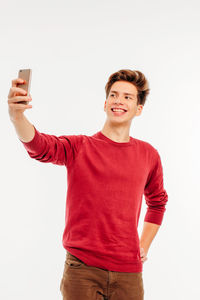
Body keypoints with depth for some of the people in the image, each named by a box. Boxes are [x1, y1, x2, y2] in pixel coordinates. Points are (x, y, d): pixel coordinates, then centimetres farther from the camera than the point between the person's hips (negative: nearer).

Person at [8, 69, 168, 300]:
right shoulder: (79, 147, -1)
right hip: (82, 269, -2)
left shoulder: (149, 155, 7)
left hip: (128, 272, 2)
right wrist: (17, 115, -41)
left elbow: (157, 202, 23)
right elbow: (39, 146, -21)